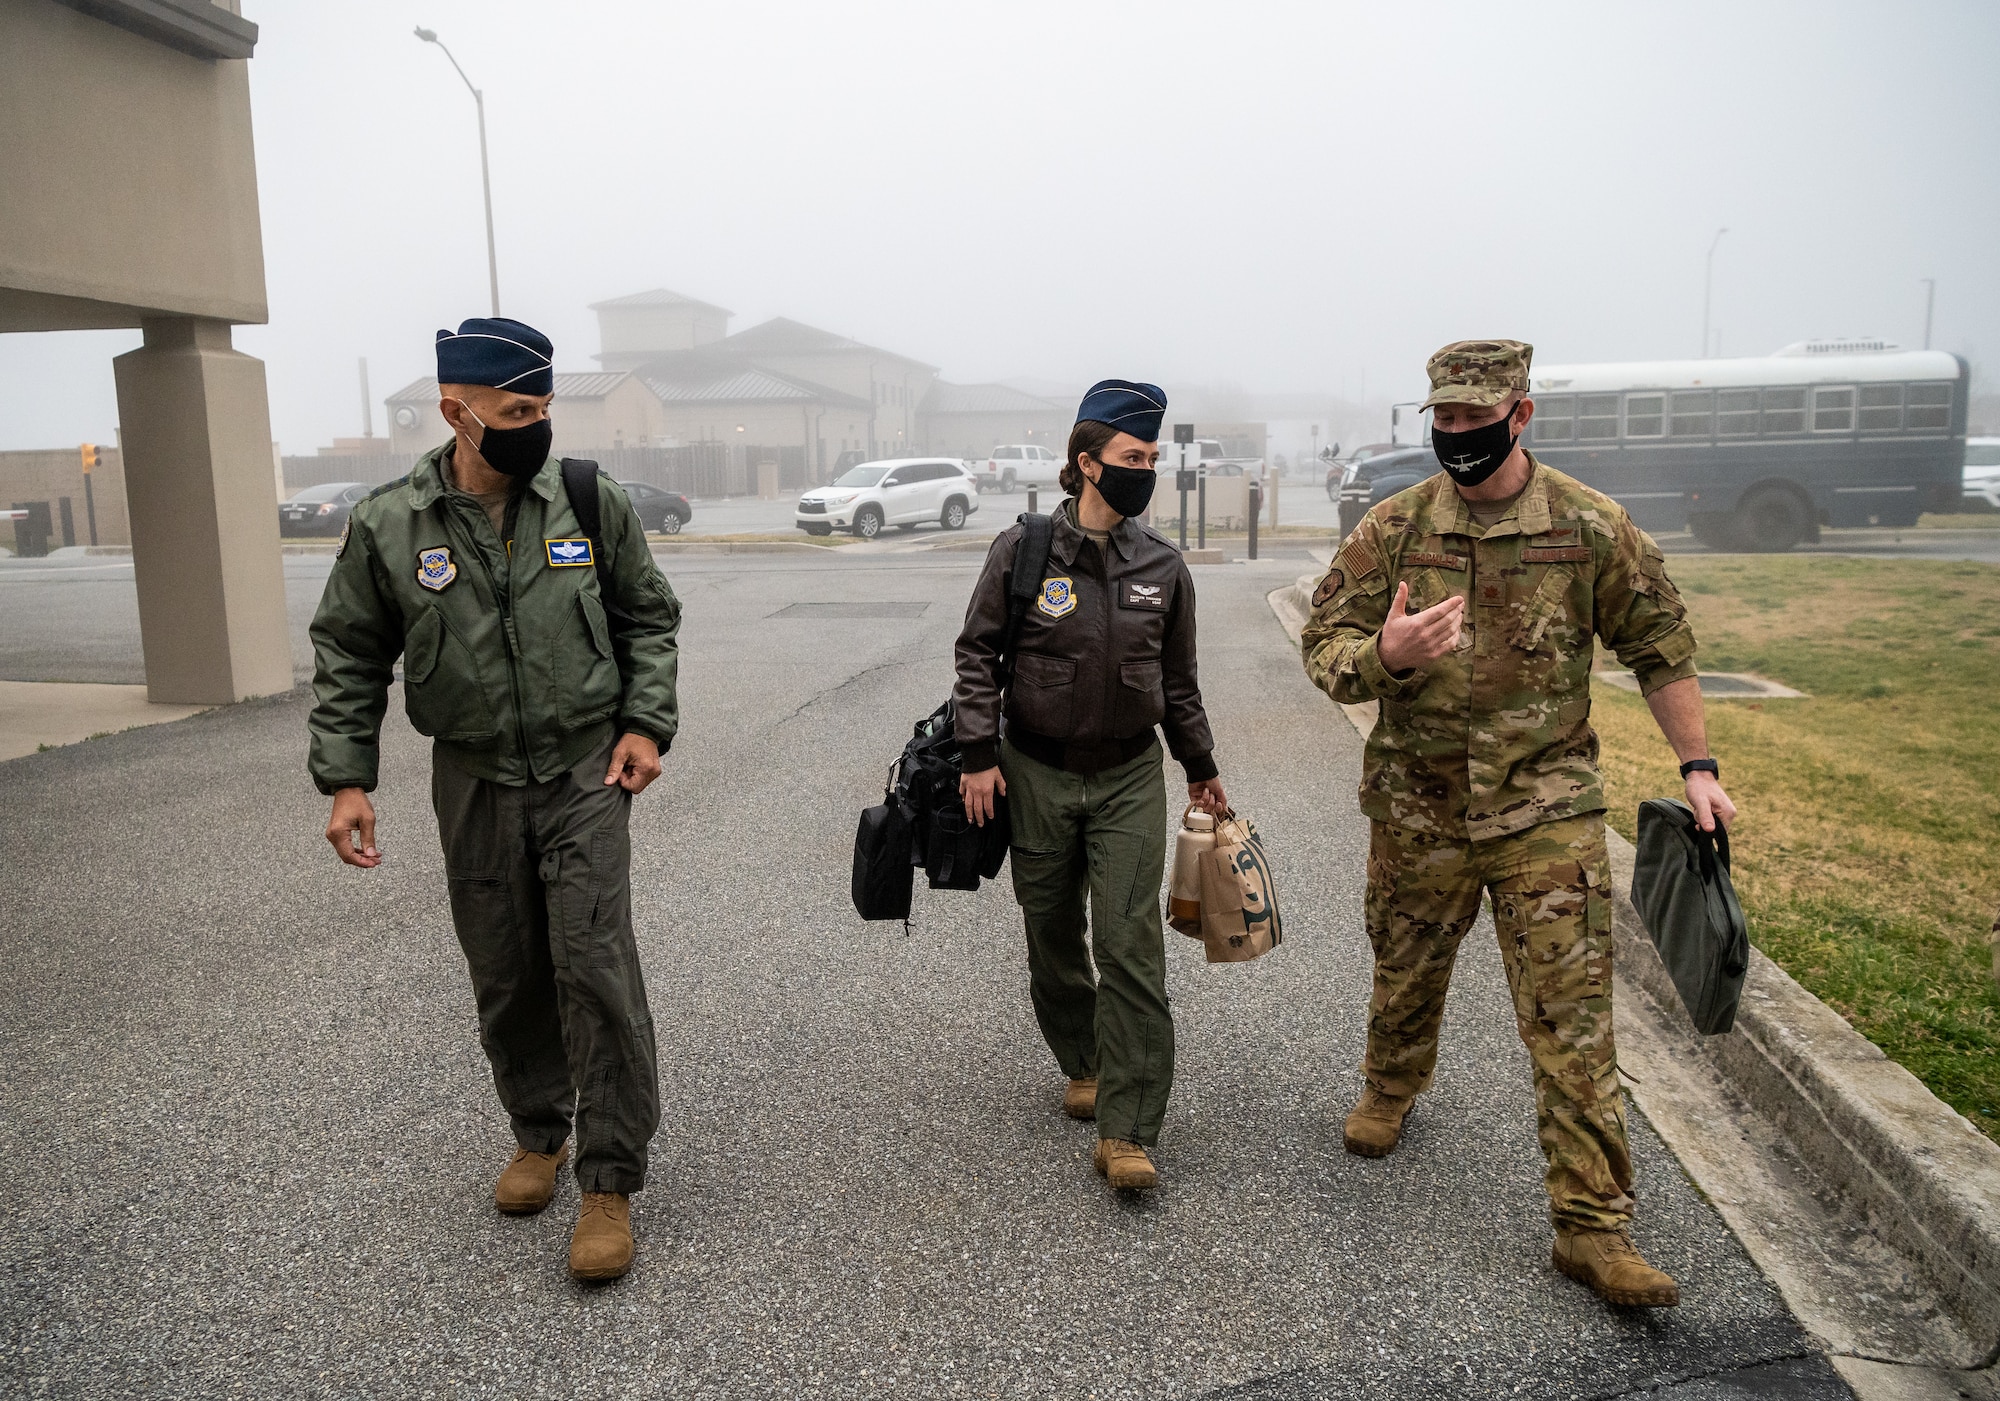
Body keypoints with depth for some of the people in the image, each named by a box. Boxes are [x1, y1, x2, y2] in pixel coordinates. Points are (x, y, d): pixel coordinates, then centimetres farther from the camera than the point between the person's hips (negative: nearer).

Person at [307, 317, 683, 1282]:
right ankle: (538, 1133, 35)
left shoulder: (591, 504, -4)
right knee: (505, 977, 11)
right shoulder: (387, 527, -4)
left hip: (588, 772, -1)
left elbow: (648, 618, 7)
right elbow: (348, 658, 5)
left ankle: (610, 1182, 5)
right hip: (475, 783, 2)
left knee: (595, 965, -7)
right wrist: (346, 779, -1)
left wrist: (646, 723, -4)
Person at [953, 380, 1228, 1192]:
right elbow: (978, 653, 0)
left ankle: (1125, 1132, -2)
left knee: (1131, 945, -7)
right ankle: (1084, 1065, 37)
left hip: (1129, 778, 1)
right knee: (1053, 935, 12)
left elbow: (1178, 679, 12)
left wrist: (1201, 768, 18)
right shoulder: (1023, 551, -7)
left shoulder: (1162, 567, 1)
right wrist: (979, 754, -7)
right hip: (1037, 775, 0)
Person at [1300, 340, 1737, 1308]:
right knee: (1406, 976, 19)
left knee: (1572, 1017, -2)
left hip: (1549, 810, -1)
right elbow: (1323, 645, -4)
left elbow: (1660, 648, 7)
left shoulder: (1591, 527, -3)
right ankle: (1390, 1090, 49)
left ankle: (1592, 1223, 9)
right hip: (1417, 809, 1)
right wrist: (1383, 655, -26)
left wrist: (1697, 767, 5)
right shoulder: (1392, 529, -3)